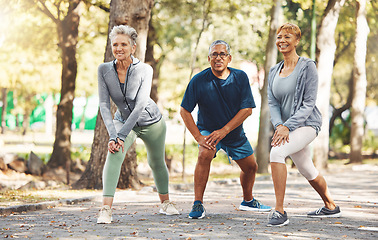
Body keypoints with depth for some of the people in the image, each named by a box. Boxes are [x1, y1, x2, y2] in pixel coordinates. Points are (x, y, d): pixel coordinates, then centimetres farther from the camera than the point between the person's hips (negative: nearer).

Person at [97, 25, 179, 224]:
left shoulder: (144, 70, -25)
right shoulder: (104, 70, -18)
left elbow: (140, 105, -31)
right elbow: (104, 105, -19)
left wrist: (121, 135, -37)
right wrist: (112, 135, -31)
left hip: (151, 122, -1)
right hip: (123, 120, 1)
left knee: (156, 163, 15)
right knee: (114, 154, -26)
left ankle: (165, 202, 43)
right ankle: (106, 209, -32)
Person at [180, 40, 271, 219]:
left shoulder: (240, 77, -14)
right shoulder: (199, 81, -20)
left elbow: (247, 109, -15)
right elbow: (184, 111, -16)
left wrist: (224, 130, -24)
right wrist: (199, 137, -24)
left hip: (235, 133, 4)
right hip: (208, 129, -3)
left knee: (250, 167, 13)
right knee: (204, 154, -32)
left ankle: (248, 201, 42)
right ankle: (198, 204, -26)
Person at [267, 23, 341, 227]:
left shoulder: (307, 66, -9)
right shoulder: (274, 72, 9)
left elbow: (309, 103, -14)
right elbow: (272, 103, 4)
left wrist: (288, 126, -23)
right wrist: (278, 125, -16)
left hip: (307, 124, -7)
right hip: (287, 127, 7)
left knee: (276, 151, -30)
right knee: (307, 171, 19)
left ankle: (279, 211, -28)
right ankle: (331, 207, 42)